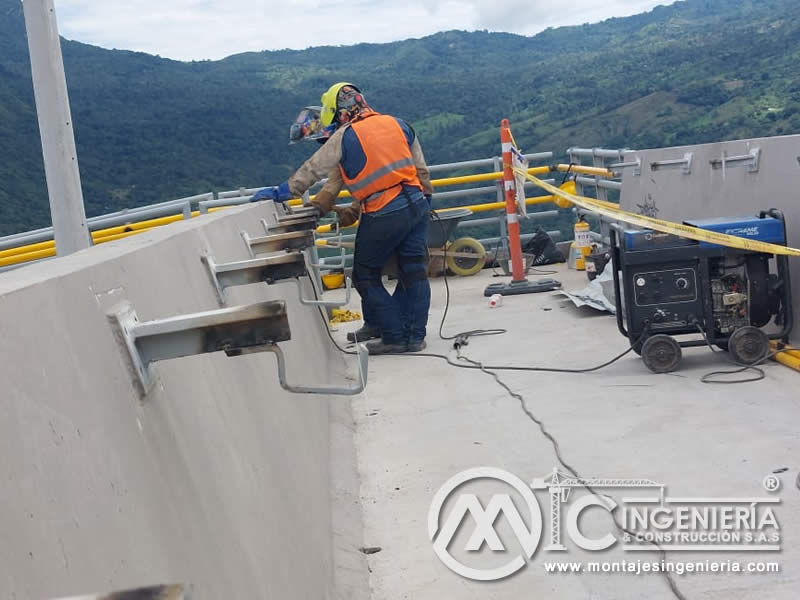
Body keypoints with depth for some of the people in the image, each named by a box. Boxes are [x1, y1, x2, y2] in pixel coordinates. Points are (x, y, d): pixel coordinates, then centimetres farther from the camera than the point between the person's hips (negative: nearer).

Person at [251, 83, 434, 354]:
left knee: (366, 276, 7)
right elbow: (422, 171, 14)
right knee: (414, 270, 11)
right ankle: (415, 335, 14)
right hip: (417, 204, 6)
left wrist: (281, 193, 10)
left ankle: (395, 335, 5)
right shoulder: (399, 125, 11)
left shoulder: (344, 136, -4)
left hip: (383, 215, -6)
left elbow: (313, 169, 1)